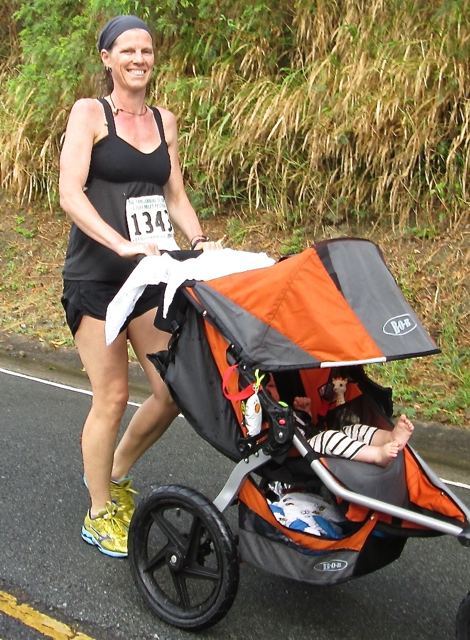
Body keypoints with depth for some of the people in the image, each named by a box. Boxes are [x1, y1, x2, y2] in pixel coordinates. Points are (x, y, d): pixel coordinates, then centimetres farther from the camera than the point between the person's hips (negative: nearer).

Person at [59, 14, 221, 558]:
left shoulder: (164, 121, 14)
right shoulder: (89, 113, -3)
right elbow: (70, 193, -13)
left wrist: (199, 241, -4)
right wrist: (122, 244, -26)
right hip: (96, 277, -5)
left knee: (175, 390, 0)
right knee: (111, 397, -3)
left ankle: (115, 472, 27)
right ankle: (100, 515, 17)